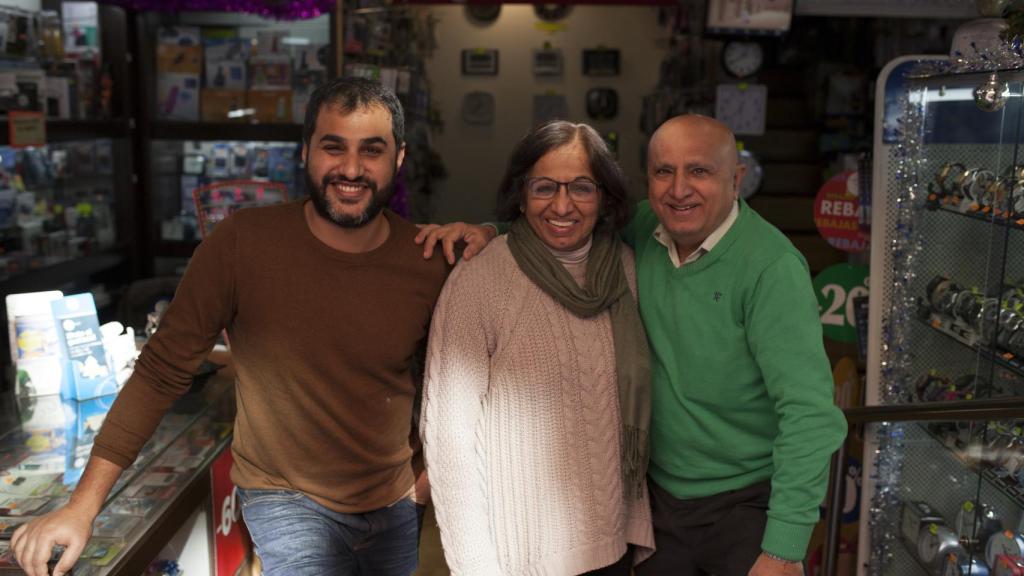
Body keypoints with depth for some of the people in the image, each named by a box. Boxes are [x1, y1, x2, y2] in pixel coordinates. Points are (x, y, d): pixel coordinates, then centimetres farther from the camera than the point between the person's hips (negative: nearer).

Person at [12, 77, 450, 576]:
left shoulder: (428, 263, -12)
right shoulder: (242, 243, -19)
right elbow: (163, 368, -14)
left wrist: (430, 450, -3)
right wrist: (83, 503, -14)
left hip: (395, 501, 4)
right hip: (287, 498, -3)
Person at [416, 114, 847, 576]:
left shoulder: (771, 267, -22)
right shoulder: (643, 231, -6)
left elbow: (809, 412, -24)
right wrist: (489, 232, -8)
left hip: (748, 505, -5)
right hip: (660, 496, 5)